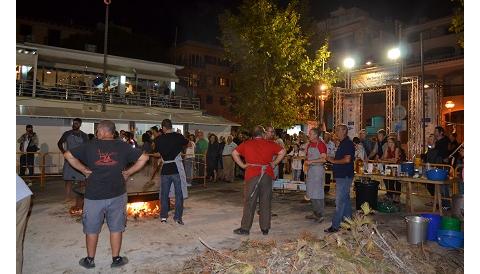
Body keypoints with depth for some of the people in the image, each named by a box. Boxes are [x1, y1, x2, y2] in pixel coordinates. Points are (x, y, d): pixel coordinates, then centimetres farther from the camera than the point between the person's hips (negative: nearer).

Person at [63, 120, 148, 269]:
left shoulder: (90, 146, -4)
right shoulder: (123, 146, -3)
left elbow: (68, 155, -1)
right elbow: (144, 158, -4)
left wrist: (84, 170, 2)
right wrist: (128, 172, 1)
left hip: (93, 195, 0)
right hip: (117, 195, 0)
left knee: (92, 229, 16)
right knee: (116, 228, 13)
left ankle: (90, 260, 29)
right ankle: (116, 259, 22)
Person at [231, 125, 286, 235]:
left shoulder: (246, 144, 7)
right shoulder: (269, 144, 8)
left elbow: (234, 153, 4)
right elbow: (282, 152, 6)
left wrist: (242, 165, 7)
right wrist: (274, 163, 10)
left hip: (252, 174, -1)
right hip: (267, 174, 1)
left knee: (249, 202, 3)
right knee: (266, 202, 8)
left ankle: (245, 228, 7)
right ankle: (265, 228, 15)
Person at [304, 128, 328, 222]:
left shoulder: (321, 145, -12)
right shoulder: (309, 145, 13)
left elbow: (324, 159, -19)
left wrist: (311, 161, -19)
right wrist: (306, 161, 4)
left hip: (318, 169, -8)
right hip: (310, 169, 8)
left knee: (318, 192, -4)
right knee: (311, 192, 12)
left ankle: (320, 214, 6)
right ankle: (315, 213, 23)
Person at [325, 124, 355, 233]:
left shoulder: (348, 143, -14)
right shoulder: (343, 143, 17)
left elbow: (347, 159, -23)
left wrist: (333, 161, -13)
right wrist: (332, 159, 7)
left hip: (344, 176, -11)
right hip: (342, 175, 11)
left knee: (339, 201, -8)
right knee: (345, 199, 16)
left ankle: (335, 226, -4)